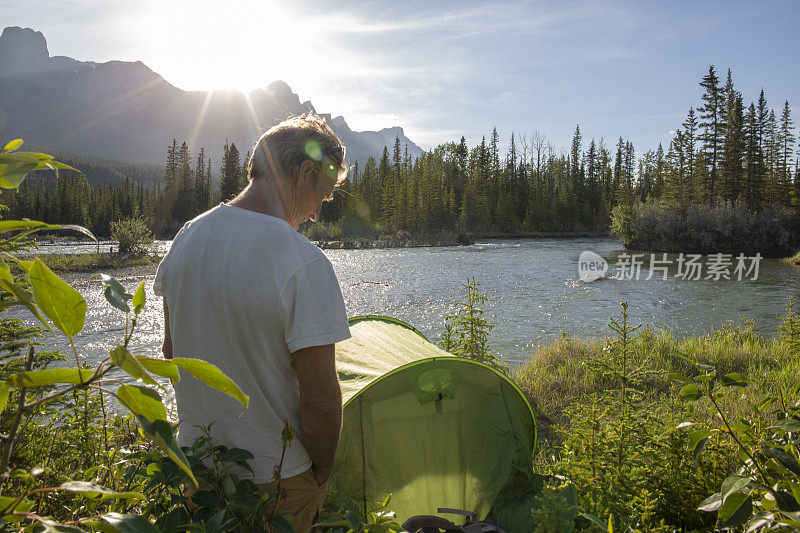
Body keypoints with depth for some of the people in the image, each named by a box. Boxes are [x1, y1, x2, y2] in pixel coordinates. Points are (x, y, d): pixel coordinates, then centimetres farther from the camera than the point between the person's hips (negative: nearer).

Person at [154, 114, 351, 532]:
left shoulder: (188, 236, -4)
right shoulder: (304, 263, -26)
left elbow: (171, 350, 8)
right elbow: (320, 399, -24)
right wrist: (321, 474, -6)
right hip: (276, 479, -6)